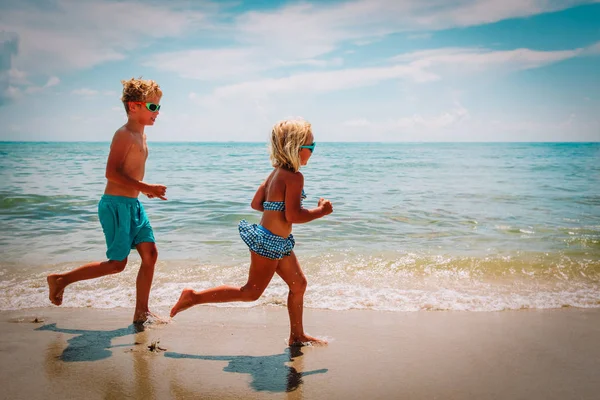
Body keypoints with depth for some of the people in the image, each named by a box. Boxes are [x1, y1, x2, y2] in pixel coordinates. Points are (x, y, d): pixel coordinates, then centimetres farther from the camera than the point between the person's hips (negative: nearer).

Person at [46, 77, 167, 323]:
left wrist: (146, 189, 12)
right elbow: (112, 173, -24)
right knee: (117, 264, -2)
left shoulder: (140, 136, 15)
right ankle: (61, 280, 15)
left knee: (150, 254, 3)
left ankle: (141, 313, 11)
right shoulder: (124, 134, -14)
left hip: (133, 205, 9)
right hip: (116, 205, -9)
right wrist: (146, 187, -25)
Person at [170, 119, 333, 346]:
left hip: (277, 242, 10)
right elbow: (293, 216, -25)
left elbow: (256, 203, 13)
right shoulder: (295, 177, -19)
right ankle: (194, 297, 6)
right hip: (270, 241, -10)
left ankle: (297, 336, 28)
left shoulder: (277, 172, 10)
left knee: (298, 284, 17)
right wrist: (321, 211, -11)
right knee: (251, 292, 1)